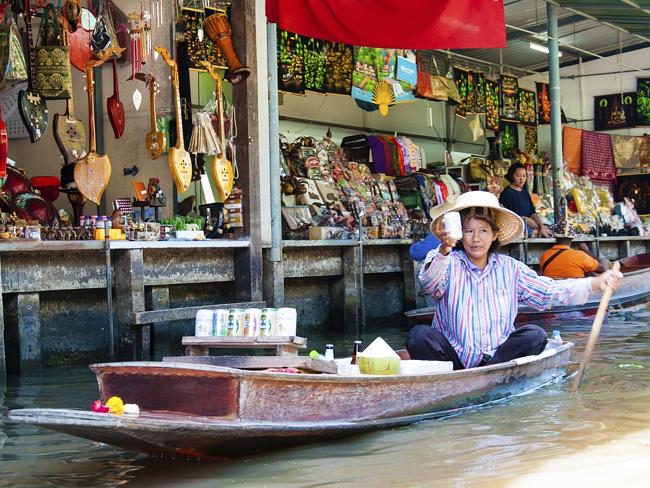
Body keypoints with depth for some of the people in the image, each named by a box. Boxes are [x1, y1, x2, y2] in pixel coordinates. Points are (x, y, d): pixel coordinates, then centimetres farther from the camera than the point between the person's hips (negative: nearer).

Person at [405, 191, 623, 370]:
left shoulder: (510, 268, 8)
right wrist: (443, 251, -48)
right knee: (420, 335, -28)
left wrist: (595, 284, -11)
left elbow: (549, 291, 3)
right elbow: (429, 283, -27)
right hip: (454, 355, -3)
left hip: (497, 356, 4)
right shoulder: (448, 263, -4)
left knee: (535, 335, -19)